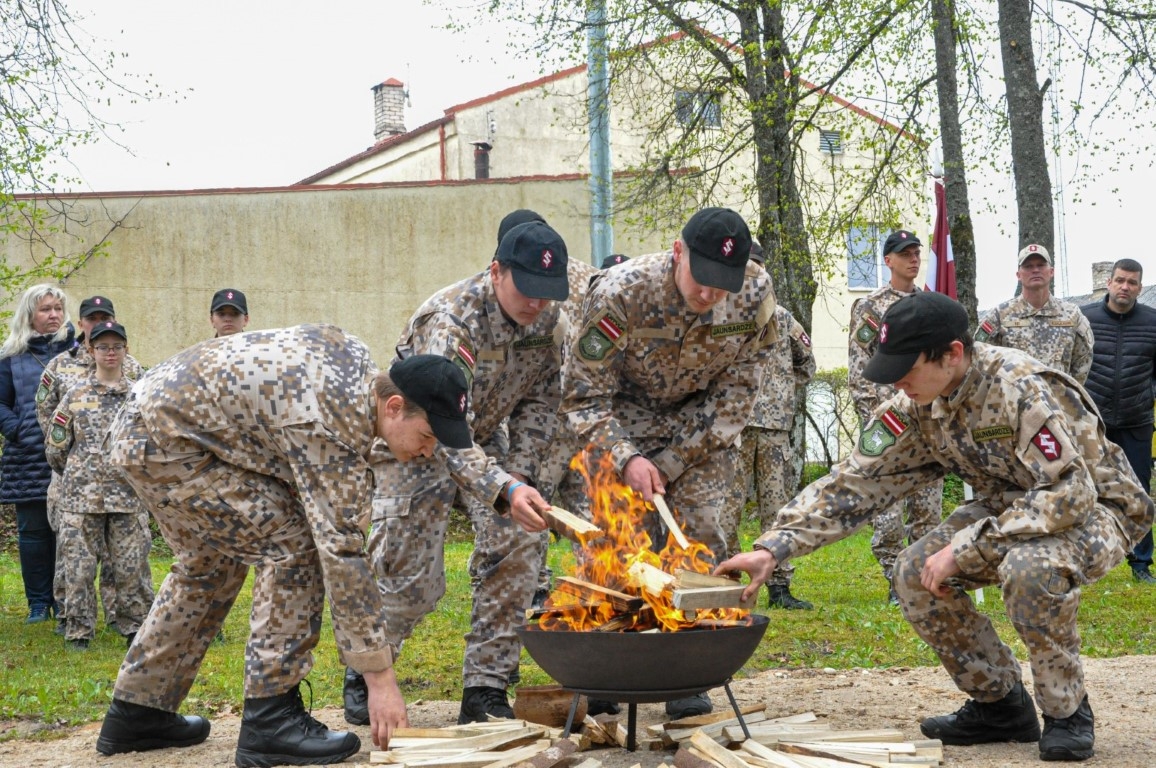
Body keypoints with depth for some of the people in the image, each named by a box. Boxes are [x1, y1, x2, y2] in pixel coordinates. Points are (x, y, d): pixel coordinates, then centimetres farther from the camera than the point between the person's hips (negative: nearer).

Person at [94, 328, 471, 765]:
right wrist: (381, 679, -23)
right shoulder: (332, 431, -25)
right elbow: (341, 554, -26)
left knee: (210, 565, 21)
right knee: (293, 544, -13)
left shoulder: (358, 359, 1)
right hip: (167, 444, -10)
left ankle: (136, 713, 29)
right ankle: (270, 720, -10)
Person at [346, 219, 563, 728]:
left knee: (516, 543, -16)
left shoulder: (547, 316, -14)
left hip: (482, 443, 5)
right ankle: (363, 673, 19)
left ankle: (485, 692, -8)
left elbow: (539, 400, -1)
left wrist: (521, 475, -14)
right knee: (407, 577, -10)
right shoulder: (450, 322, -35)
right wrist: (505, 492, -59)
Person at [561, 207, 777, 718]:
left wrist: (672, 464, -15)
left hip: (701, 424, 2)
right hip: (625, 419, -2)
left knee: (700, 534, -7)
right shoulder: (619, 293, -31)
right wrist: (627, 460, -34)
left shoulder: (755, 295, -24)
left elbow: (736, 395, -12)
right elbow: (584, 396, -21)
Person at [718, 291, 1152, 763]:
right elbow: (854, 483, -6)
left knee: (1029, 568, -38)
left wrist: (963, 549, -33)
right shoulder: (919, 407, -8)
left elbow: (1069, 496, -34)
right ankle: (999, 705, 6)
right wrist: (772, 548, -17)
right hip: (1014, 506, 8)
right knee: (915, 574, -11)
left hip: (1097, 507, -7)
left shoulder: (1024, 389, -31)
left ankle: (1067, 712, -14)